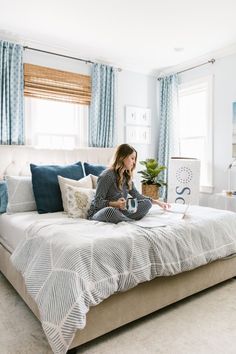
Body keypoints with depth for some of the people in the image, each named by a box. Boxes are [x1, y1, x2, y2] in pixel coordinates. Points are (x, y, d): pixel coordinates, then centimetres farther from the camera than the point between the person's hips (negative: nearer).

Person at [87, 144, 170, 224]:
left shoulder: (127, 177, 8)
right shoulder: (107, 176, -16)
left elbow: (137, 196, 14)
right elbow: (97, 202, -17)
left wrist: (157, 202, 10)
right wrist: (115, 204, -34)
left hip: (118, 211, 7)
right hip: (99, 212, -6)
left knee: (147, 203, -9)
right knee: (110, 211, -42)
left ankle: (123, 219, -24)